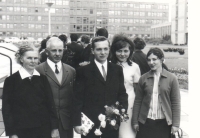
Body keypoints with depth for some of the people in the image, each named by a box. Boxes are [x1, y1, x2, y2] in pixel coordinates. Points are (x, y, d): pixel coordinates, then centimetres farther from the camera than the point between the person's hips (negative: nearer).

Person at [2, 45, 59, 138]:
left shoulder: (43, 79, 5)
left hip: (44, 129, 2)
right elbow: (6, 109, -3)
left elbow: (50, 103, 6)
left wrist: (55, 128, 3)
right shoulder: (11, 80, -3)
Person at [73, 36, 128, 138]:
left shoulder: (117, 70, 8)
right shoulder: (83, 71, -3)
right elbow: (78, 99, -4)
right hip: (90, 123, -3)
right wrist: (77, 123, -7)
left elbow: (122, 93, 13)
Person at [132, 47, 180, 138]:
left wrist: (175, 124, -4)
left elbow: (176, 103, -1)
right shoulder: (143, 78, 3)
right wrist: (135, 121, 3)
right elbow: (137, 101, 5)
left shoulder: (171, 78, -2)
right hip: (145, 122, 1)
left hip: (164, 123, -1)